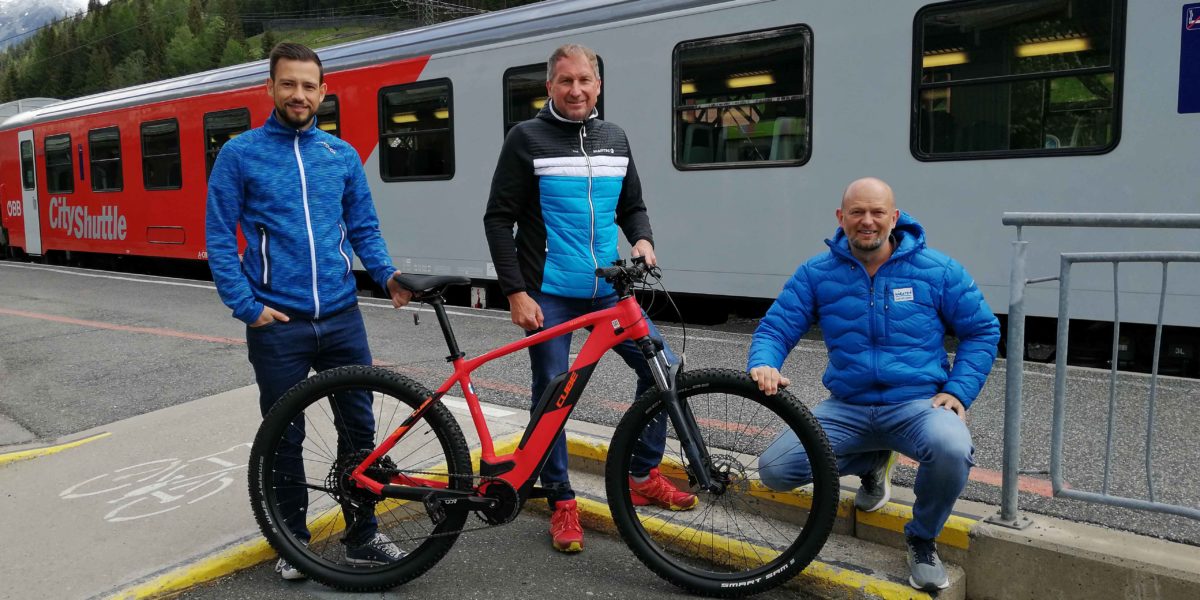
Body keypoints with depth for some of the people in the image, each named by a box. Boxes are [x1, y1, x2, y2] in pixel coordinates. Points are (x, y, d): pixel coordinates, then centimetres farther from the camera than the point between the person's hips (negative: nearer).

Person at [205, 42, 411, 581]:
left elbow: (363, 227, 13)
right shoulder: (240, 154, 0)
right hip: (277, 322, -2)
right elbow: (219, 238, -1)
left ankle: (363, 536, 23)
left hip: (341, 316, 3)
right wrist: (246, 307, -9)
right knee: (284, 436, 9)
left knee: (359, 426, 7)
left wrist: (386, 274, -4)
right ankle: (293, 540, 27)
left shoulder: (342, 155, 8)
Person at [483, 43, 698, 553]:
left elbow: (632, 206, 20)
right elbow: (498, 219, -5)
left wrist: (642, 240, -3)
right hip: (549, 293, -4)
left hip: (608, 287, 5)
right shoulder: (527, 139, -4)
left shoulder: (614, 139, 11)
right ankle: (561, 503, 15)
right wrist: (516, 292, -12)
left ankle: (643, 477, 18)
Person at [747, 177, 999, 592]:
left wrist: (958, 391, -7)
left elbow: (983, 331, 6)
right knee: (774, 470, -14)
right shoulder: (816, 274, 0)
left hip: (917, 403, -2)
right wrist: (763, 366, -26)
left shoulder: (937, 270, -2)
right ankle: (872, 464, 17)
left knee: (952, 449, -36)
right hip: (847, 408, 2)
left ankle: (922, 540, -2)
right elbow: (775, 328, -3)